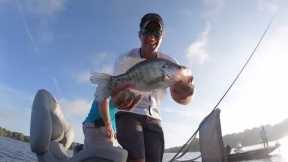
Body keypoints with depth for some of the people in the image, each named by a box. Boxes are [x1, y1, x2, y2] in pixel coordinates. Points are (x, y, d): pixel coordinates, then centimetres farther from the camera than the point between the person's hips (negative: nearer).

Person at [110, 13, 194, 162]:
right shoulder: (125, 60, -10)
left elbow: (178, 96, -12)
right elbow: (115, 92, -16)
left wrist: (187, 92, -38)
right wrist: (121, 99, -41)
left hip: (153, 119, 4)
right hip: (129, 115, -4)